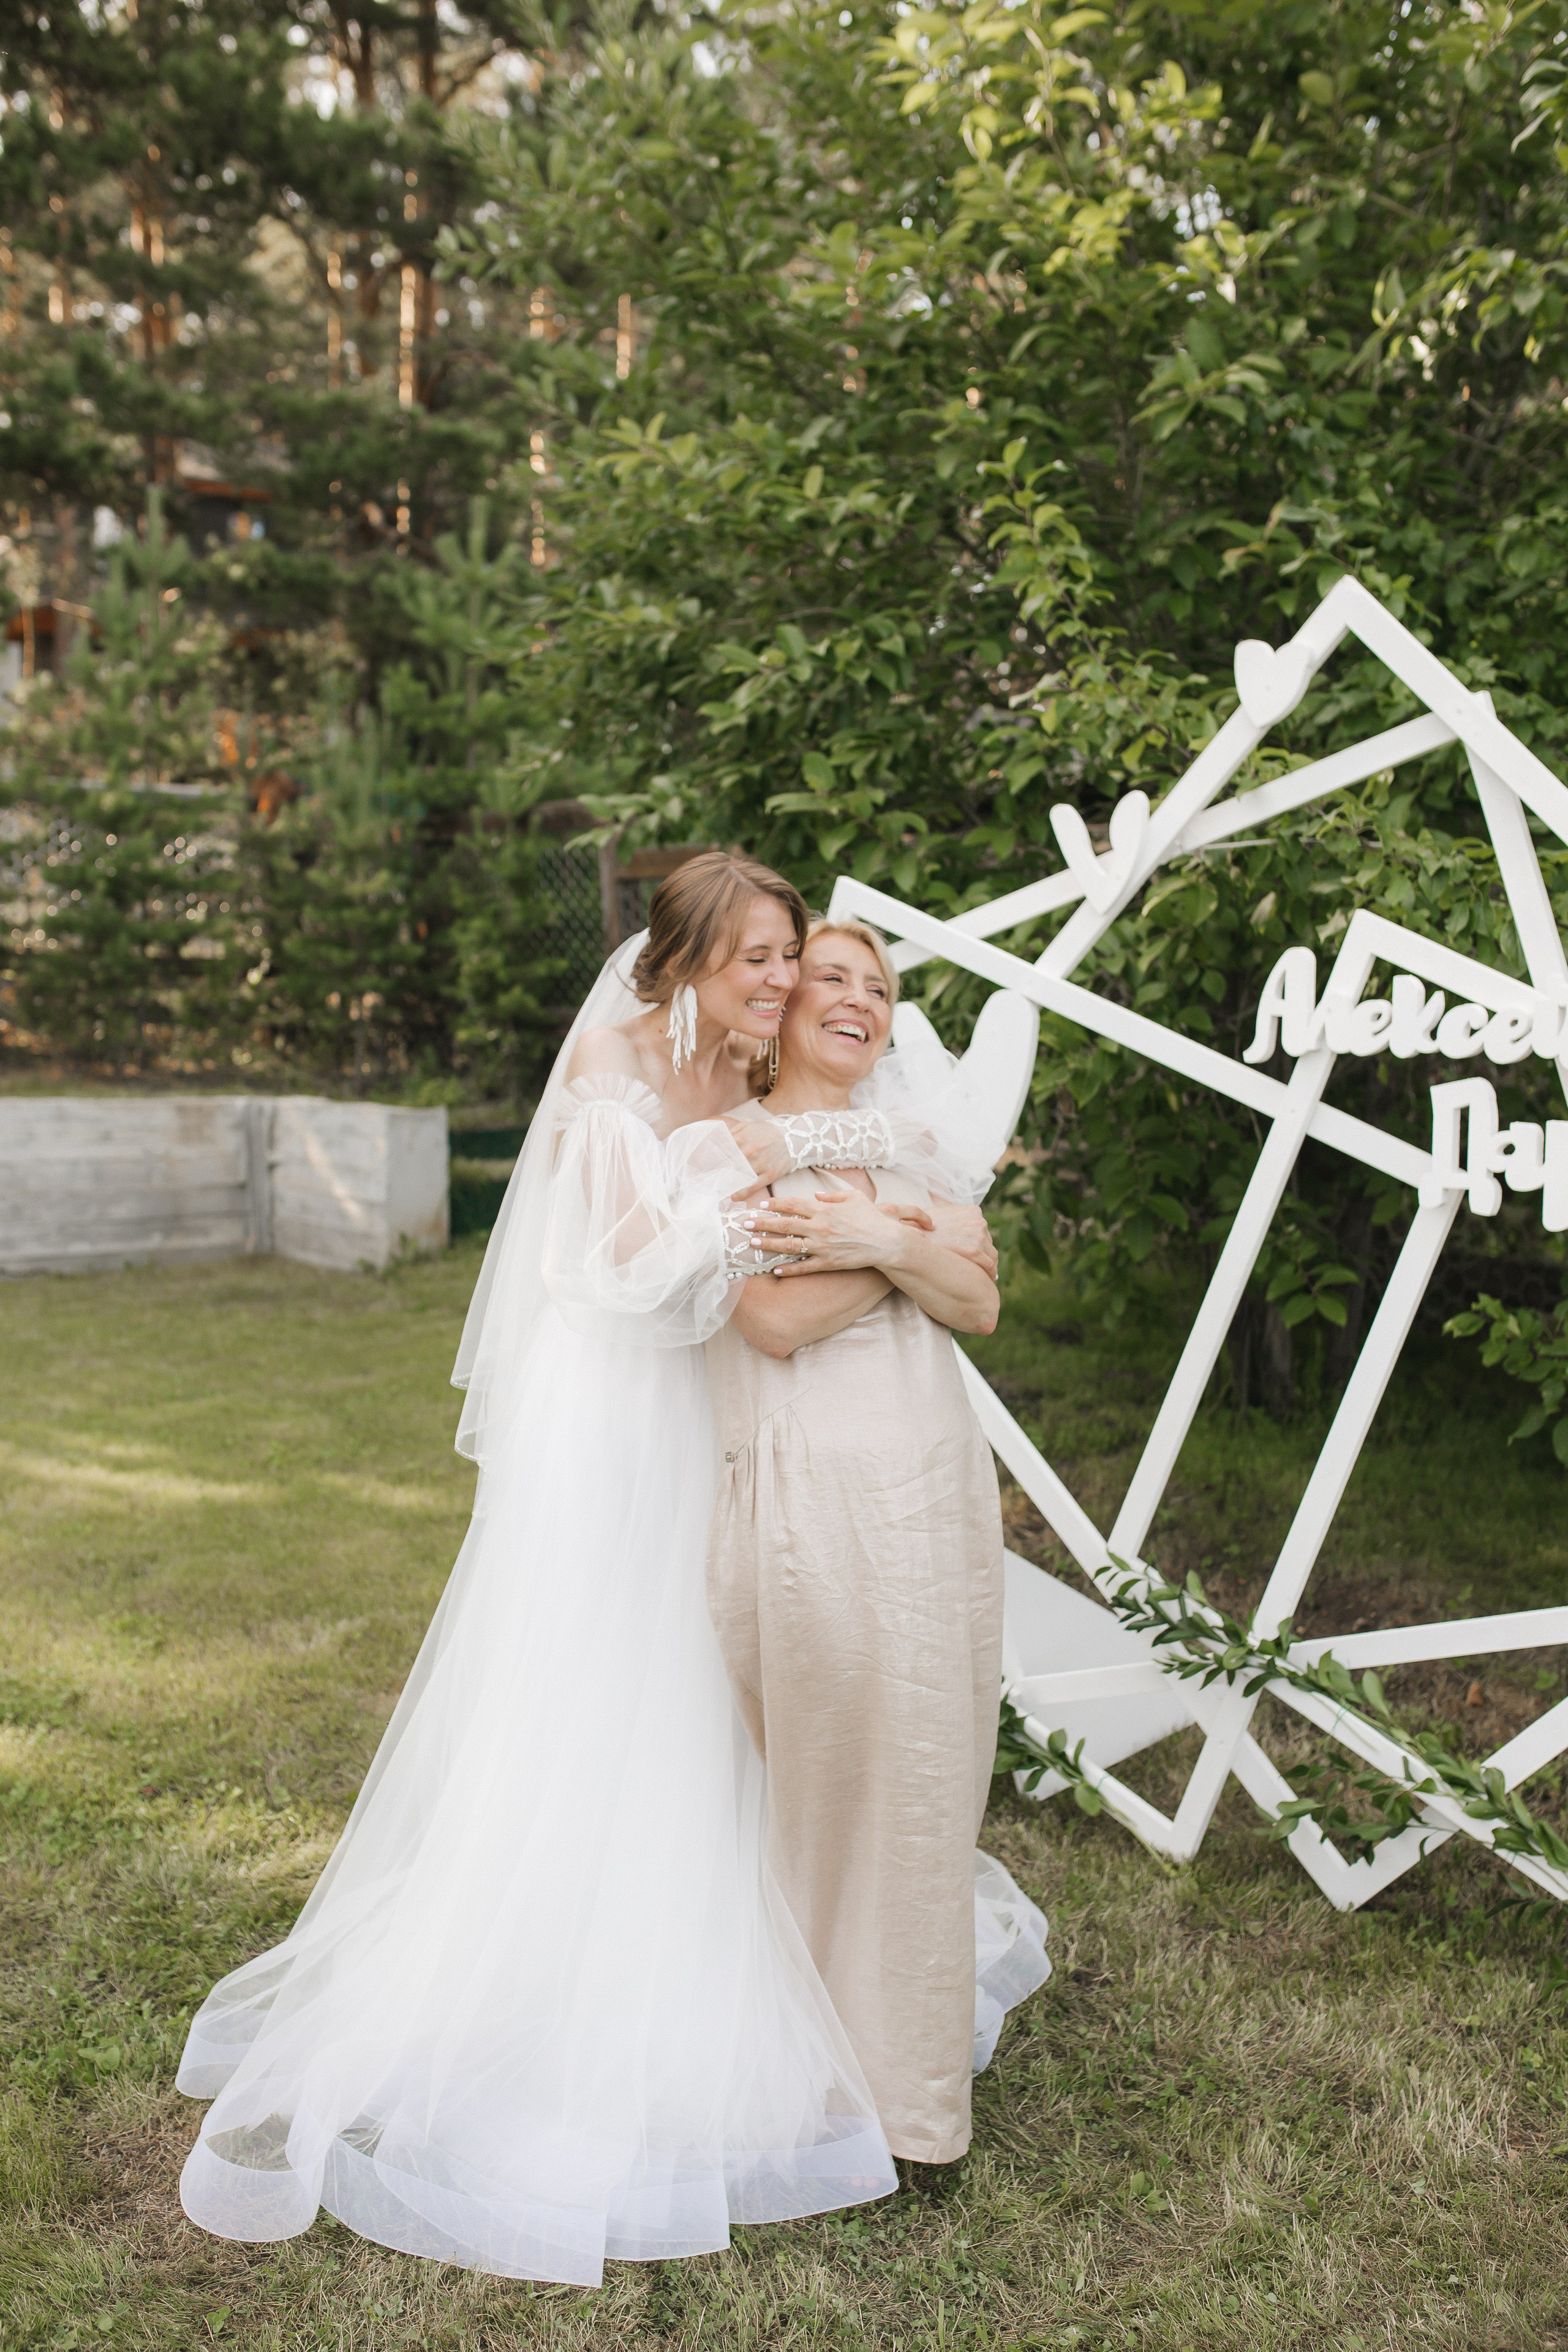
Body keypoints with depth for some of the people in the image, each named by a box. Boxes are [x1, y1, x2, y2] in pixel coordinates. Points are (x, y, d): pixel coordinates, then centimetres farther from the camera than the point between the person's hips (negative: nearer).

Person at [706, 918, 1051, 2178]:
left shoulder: (908, 1144, 16)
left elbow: (979, 1305, 6)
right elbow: (772, 1319, -13)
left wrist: (890, 1242, -13)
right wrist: (923, 1235, -7)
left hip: (932, 1483, 5)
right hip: (799, 1493, -5)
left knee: (920, 1772, 12)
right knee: (811, 1776, 2)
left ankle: (907, 2065, 31)